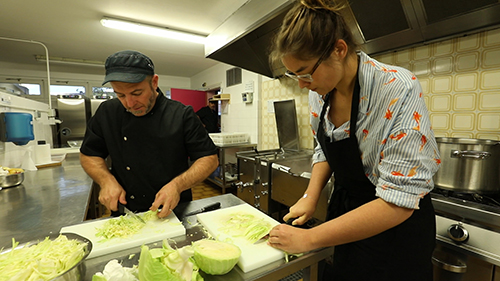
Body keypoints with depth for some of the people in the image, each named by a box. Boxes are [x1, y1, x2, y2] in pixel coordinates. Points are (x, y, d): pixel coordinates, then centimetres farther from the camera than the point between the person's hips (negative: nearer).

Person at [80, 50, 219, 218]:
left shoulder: (182, 115, -11)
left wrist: (177, 185, -24)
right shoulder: (107, 113, 1)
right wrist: (106, 180, -7)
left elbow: (210, 159, -10)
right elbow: (88, 155, 13)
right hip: (125, 214, 2)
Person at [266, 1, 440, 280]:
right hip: (343, 211, 6)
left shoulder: (399, 91, -27)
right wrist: (311, 197, -10)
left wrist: (308, 239, -25)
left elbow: (398, 201, -29)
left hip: (394, 229, -5)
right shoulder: (320, 92, -8)